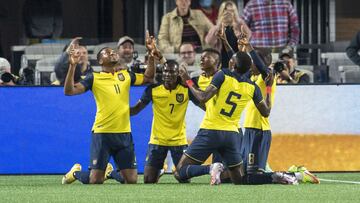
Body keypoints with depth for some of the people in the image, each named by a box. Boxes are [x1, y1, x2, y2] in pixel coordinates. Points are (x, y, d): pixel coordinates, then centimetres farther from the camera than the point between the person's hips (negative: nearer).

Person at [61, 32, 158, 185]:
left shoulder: (125, 75, 12)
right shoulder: (94, 78, -1)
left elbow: (148, 78, 24)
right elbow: (69, 91, -10)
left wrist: (152, 55, 12)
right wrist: (72, 65, -19)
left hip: (124, 133, 4)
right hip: (102, 133, -4)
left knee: (131, 180, 0)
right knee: (95, 180, -5)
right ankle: (75, 173, 27)